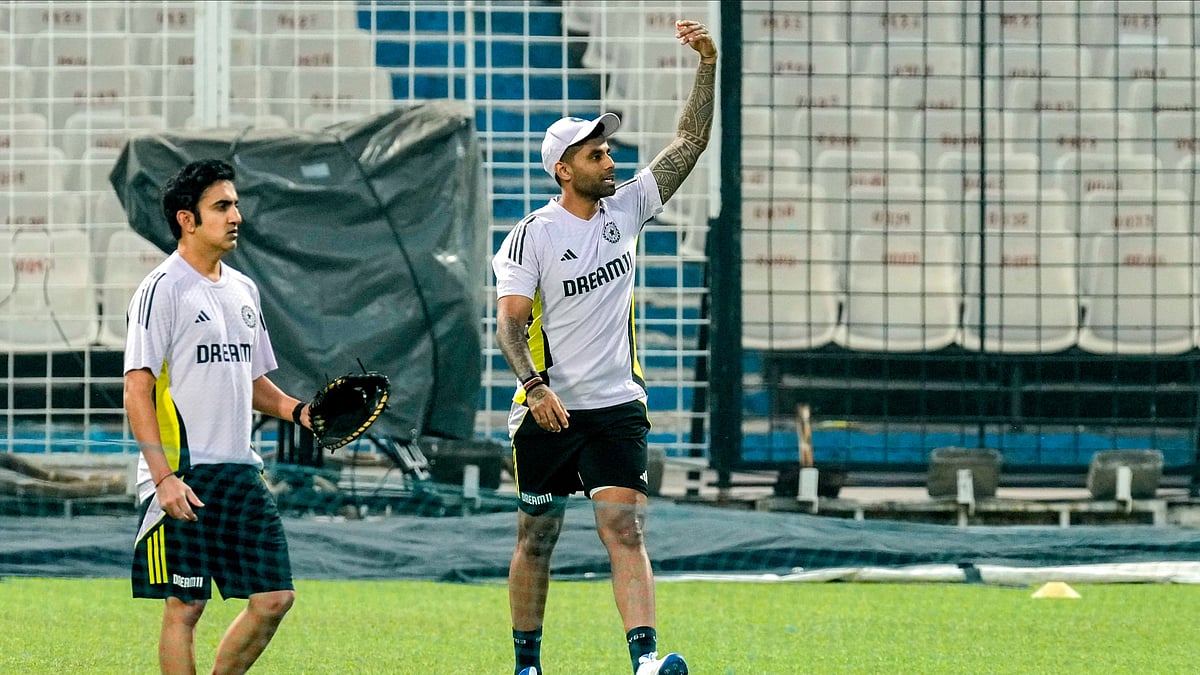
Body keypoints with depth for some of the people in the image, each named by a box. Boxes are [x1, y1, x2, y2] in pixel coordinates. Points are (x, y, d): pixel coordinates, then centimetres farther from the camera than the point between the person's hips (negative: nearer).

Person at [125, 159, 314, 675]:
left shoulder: (243, 289, 16)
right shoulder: (162, 289, -8)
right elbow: (137, 390, -12)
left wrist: (296, 410, 5)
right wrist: (164, 477, -21)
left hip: (241, 472, 7)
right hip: (184, 479, -7)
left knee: (274, 598, 2)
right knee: (184, 607, -4)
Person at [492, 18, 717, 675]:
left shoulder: (625, 207, 5)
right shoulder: (531, 236, -7)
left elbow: (689, 141, 4)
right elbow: (509, 322, -9)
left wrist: (707, 65, -7)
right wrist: (535, 386, -25)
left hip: (616, 407, 2)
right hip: (547, 413, -2)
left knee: (624, 528, -12)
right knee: (536, 541, 6)